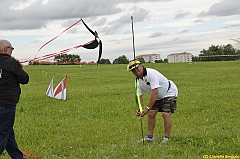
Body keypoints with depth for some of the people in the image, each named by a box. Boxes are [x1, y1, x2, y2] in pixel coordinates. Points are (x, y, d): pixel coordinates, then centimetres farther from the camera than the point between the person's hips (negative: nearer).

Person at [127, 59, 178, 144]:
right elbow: (140, 96, -3)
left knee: (165, 114, -18)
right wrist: (138, 108, -22)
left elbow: (155, 93, -37)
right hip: (158, 96, 8)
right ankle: (150, 136, 13)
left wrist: (147, 108, -36)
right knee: (151, 114, 3)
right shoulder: (138, 81, -7)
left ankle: (167, 138, -6)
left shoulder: (151, 73, -33)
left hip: (169, 93, -8)